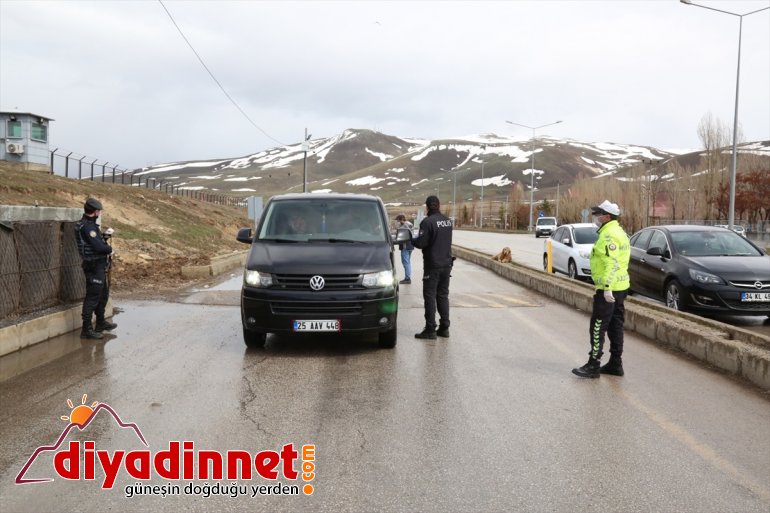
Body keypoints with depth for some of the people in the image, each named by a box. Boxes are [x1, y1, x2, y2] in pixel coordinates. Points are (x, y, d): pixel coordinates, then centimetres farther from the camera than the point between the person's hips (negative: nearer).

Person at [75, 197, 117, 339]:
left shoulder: (87, 224, 12)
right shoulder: (87, 226, -20)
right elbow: (98, 246, -26)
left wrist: (106, 234, 5)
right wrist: (110, 249, -8)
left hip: (99, 266, 11)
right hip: (94, 265, -11)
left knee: (103, 293, 21)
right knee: (92, 296, -6)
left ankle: (101, 323, 34)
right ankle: (86, 329, -1)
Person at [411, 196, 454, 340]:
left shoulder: (428, 222, -16)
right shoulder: (448, 221, 8)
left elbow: (421, 242, -19)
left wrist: (411, 240, 1)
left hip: (432, 265, -7)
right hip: (446, 264, 7)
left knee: (430, 296, -1)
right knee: (443, 295, 13)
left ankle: (430, 329, -1)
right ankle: (444, 328, 16)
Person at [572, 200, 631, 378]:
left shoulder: (609, 235, -16)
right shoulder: (619, 232, 16)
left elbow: (612, 264, -24)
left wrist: (607, 288, -27)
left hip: (608, 289, -10)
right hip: (619, 287, 10)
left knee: (598, 327, -6)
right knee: (615, 326, 14)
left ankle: (593, 366, -4)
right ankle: (615, 364, 20)